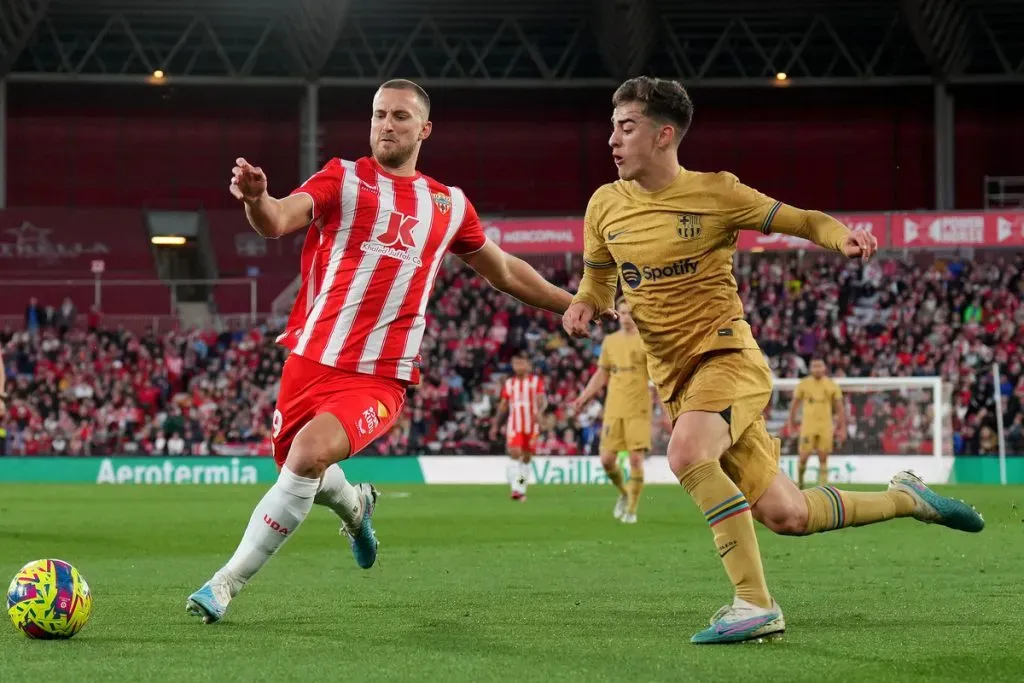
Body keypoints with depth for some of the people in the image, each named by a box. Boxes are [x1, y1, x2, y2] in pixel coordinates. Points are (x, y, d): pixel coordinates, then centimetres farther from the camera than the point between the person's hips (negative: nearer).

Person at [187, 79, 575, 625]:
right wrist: (255, 199, -38)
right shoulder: (342, 177, 5)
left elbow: (505, 272, 29)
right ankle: (353, 503, 49)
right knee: (295, 467, 11)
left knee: (310, 454, -26)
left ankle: (228, 581, -17)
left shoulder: (450, 206, 13)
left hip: (380, 377, -1)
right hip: (311, 359, 1)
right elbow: (279, 221, -14)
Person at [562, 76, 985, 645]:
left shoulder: (714, 193, -6)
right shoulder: (606, 205, 6)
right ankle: (906, 499, 28)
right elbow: (599, 277, 22)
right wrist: (583, 307, -2)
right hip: (676, 377, 5)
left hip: (727, 354, -5)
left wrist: (843, 236, -19)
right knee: (784, 514, 2)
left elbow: (802, 220, 3)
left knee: (687, 452, -35)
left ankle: (756, 603, -29)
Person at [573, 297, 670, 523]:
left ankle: (631, 509, 4)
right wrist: (582, 399, 9)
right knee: (607, 459, -2)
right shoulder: (610, 341, 11)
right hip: (613, 409, 4)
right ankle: (624, 493, 26)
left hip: (638, 411, -4)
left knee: (636, 458, -8)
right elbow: (601, 375, 18)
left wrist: (665, 412, -6)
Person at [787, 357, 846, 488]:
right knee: (804, 456, -4)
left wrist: (842, 428, 1)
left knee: (823, 459, 0)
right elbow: (794, 404, 10)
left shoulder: (832, 385, 3)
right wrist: (791, 422, 8)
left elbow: (840, 408, 5)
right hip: (808, 426, -1)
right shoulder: (803, 384, 2)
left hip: (825, 427, 1)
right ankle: (799, 481, 19)